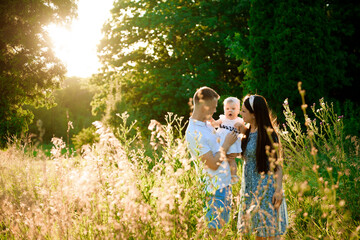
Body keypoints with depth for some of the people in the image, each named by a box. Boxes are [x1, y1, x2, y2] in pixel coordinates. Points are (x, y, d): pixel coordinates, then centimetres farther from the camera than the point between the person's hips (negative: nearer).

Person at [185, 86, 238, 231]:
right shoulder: (193, 133, -21)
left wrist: (228, 154, 6)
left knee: (223, 225, 16)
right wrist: (226, 144, -10)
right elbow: (213, 164, -21)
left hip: (225, 184, 9)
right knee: (212, 229, -1)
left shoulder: (208, 123, 8)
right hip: (213, 189, -9)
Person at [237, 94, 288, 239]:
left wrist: (278, 190, -19)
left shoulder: (268, 135, -14)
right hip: (250, 187, 7)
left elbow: (277, 165, -13)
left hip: (266, 186, -7)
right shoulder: (247, 133, 8)